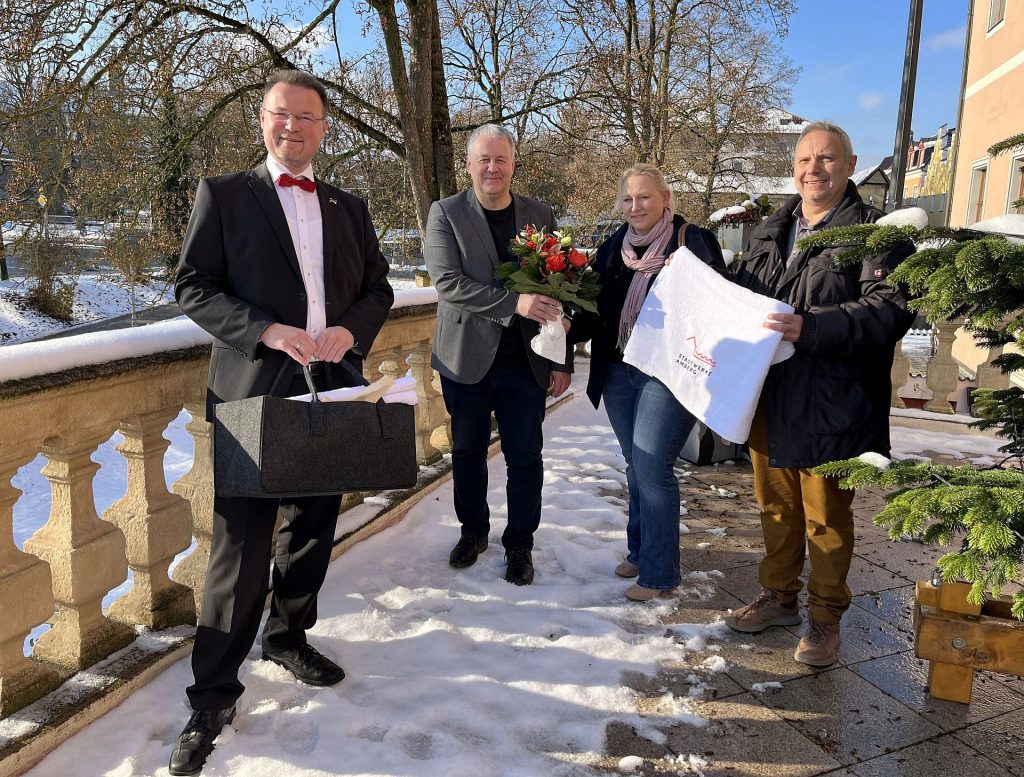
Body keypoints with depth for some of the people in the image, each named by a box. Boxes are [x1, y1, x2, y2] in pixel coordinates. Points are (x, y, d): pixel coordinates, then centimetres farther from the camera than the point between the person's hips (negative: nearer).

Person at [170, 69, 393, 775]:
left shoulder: (349, 208, 15)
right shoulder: (224, 196, 3)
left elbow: (379, 288, 14)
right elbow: (193, 287, -3)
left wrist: (351, 329, -7)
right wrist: (268, 331, -18)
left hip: (332, 391, 5)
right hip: (256, 393, -4)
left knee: (312, 530, 16)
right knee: (242, 547, -4)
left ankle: (289, 637, 38)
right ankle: (213, 698, 10)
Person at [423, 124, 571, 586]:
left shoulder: (540, 216, 4)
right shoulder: (445, 214, -3)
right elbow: (447, 283, -16)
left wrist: (563, 361, 1)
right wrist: (514, 302, -27)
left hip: (525, 361, 1)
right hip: (467, 358, -1)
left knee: (525, 458, 6)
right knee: (468, 452, 14)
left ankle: (519, 544, 24)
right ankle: (473, 531, 34)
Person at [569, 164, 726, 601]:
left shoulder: (692, 241, -6)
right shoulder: (612, 248, 10)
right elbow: (597, 313, 12)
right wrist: (569, 327, -7)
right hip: (618, 372, 6)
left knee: (651, 466, -6)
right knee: (635, 466, 15)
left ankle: (659, 571, 8)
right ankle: (640, 551, 31)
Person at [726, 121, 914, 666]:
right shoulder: (768, 232, 14)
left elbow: (891, 308, -20)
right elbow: (739, 294, 24)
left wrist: (811, 327, -31)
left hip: (829, 408, -6)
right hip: (768, 397, 6)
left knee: (826, 516, 7)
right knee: (775, 507, 18)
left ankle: (826, 617, 25)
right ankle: (779, 597, 35)